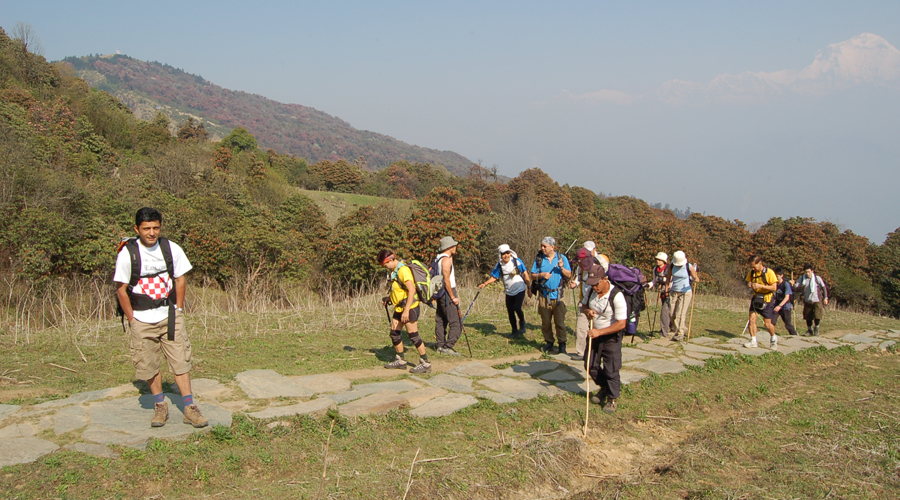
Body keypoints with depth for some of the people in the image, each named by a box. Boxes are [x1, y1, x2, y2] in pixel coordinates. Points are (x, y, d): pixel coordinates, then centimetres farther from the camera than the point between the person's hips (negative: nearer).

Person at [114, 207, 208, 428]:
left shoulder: (171, 249, -2)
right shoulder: (127, 254, -9)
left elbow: (180, 280, 8)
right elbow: (121, 289, -4)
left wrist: (178, 311, 4)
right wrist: (132, 319, -5)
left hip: (169, 316, 1)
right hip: (142, 320, -1)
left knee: (180, 361, -1)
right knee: (149, 365, 4)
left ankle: (189, 408, 6)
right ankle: (160, 406, 23)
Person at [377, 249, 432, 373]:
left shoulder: (403, 270, -18)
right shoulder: (394, 271, 13)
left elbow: (412, 290, -25)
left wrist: (406, 310, -28)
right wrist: (388, 298, 10)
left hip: (409, 308, -10)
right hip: (399, 308, 10)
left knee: (413, 336, -7)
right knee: (394, 334, 12)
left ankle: (425, 363, 1)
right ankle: (401, 360, 24)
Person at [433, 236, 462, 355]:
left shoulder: (438, 258, 15)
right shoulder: (446, 259, -15)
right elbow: (446, 279, -19)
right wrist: (453, 297, -16)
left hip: (441, 294, 10)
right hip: (447, 293, -10)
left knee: (441, 320, 13)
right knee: (456, 322, -8)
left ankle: (441, 345, 18)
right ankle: (448, 347, -11)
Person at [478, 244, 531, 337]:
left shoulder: (517, 261, -12)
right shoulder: (499, 265, -3)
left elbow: (525, 275, -4)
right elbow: (494, 277, 5)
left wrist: (529, 287, -2)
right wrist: (485, 284, -11)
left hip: (520, 290, -4)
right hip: (509, 292, 4)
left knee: (517, 308, -21)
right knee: (510, 311, 6)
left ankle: (522, 322, 9)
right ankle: (514, 331, 24)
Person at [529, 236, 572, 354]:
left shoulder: (562, 258, 2)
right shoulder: (539, 258, 4)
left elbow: (569, 275, 1)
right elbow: (533, 275, 6)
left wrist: (562, 268, -16)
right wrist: (541, 275, -12)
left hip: (558, 295, -2)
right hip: (544, 295, 2)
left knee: (560, 321, -2)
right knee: (545, 321, 8)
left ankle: (562, 344, 8)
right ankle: (549, 342, 21)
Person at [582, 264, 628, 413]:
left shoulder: (616, 296, -26)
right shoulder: (592, 291, -7)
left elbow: (621, 323, -27)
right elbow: (584, 304, 14)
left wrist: (600, 332, -30)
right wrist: (587, 311, -11)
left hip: (611, 337, -6)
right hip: (594, 334, 6)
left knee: (611, 370, 0)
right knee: (590, 365, 13)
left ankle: (612, 398, 20)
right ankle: (604, 388, 38)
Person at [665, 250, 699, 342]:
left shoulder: (690, 267, -10)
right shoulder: (671, 266, 0)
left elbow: (695, 278, -6)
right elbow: (668, 279, 10)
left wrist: (696, 280, -29)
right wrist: (666, 290, 8)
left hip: (686, 292, -4)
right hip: (674, 292, 5)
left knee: (680, 314, -12)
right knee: (672, 313, 4)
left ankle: (680, 334, -6)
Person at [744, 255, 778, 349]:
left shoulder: (769, 272, -16)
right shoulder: (751, 273, 0)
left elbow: (774, 287, -17)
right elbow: (748, 283, 12)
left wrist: (760, 286, -28)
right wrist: (749, 285, -13)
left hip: (767, 300, -4)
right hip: (756, 298, 5)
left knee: (767, 323, 1)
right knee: (751, 319, -8)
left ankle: (774, 338, 29)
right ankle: (753, 341, 2)